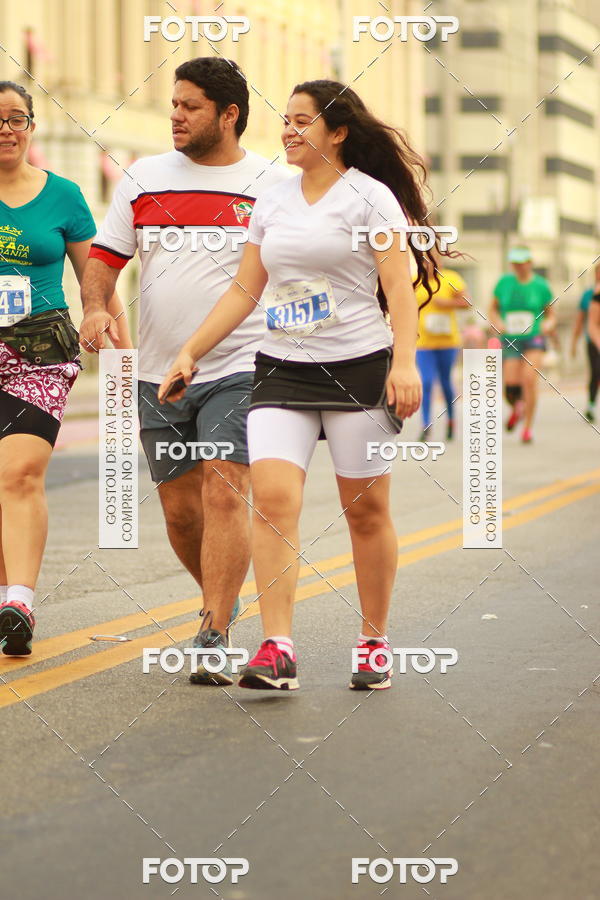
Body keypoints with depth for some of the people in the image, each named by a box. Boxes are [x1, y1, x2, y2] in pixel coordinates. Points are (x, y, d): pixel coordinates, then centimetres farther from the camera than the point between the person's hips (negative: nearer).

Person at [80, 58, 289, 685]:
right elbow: (104, 258, 11)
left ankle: (212, 640, -15)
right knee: (180, 510, 9)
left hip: (238, 369, -4)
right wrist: (95, 306, -9)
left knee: (224, 495, -16)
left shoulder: (273, 184, 1)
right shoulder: (143, 178, 9)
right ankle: (221, 601, 34)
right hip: (159, 374, 4)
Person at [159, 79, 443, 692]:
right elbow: (244, 290, 18)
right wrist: (190, 353, 13)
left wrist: (404, 361, -20)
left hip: (358, 367, -4)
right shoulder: (271, 204, 14)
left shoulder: (371, 196, -1)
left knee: (365, 508, 3)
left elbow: (398, 285, -8)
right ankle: (276, 650, -17)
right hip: (280, 371, 4)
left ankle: (374, 643, 18)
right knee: (271, 497, -14)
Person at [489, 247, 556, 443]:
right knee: (511, 385, -11)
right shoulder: (505, 282, 4)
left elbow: (551, 315, 9)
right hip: (510, 341, 1)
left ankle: (528, 427, -8)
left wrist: (549, 324, -13)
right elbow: (493, 308, 13)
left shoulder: (541, 285, 0)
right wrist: (496, 322, -8)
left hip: (534, 339, -1)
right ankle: (517, 408, 27)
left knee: (529, 379, -19)